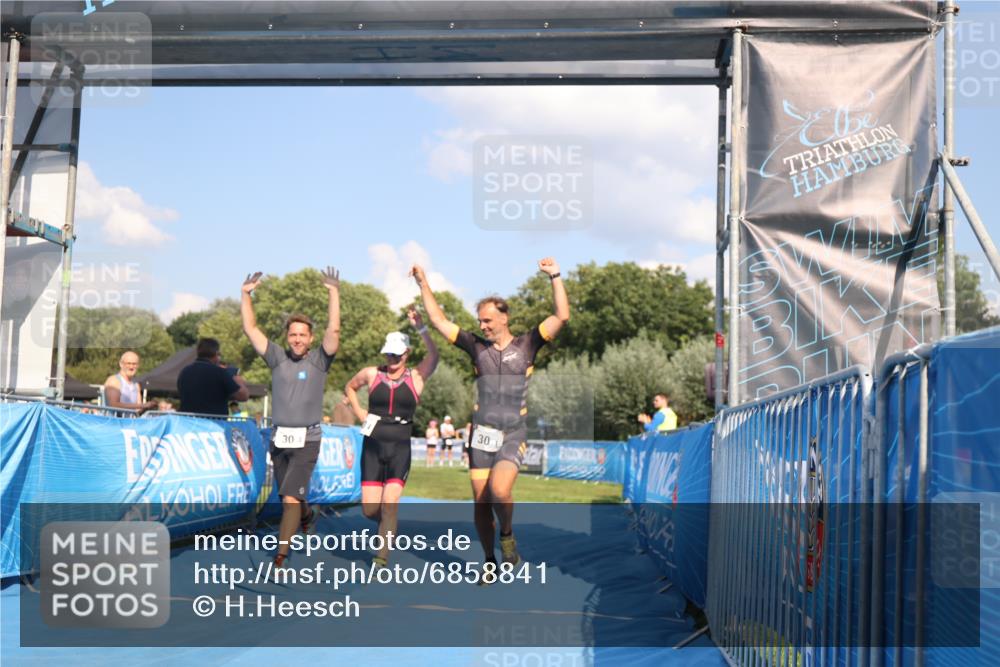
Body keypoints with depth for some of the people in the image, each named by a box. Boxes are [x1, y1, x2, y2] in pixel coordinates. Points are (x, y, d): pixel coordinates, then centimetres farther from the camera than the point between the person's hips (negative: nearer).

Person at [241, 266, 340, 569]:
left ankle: (280, 557, -13)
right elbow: (250, 329, 3)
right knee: (288, 495, 19)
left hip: (306, 439, -4)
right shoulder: (278, 358, 5)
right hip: (278, 438, 4)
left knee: (290, 497, -14)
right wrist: (246, 295, -2)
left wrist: (333, 293, -18)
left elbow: (334, 330, -15)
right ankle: (308, 514, 52)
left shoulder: (319, 360, -2)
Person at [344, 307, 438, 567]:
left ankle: (381, 560, -6)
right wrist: (358, 412, 9)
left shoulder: (416, 377, 0)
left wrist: (421, 328, -31)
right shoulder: (371, 374, 5)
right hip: (372, 447, 2)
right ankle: (389, 525, 33)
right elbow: (349, 387, 24)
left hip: (400, 449, -2)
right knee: (369, 509, -1)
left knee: (389, 504, -13)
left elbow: (434, 355, -19)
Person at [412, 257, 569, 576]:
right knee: (481, 502, 4)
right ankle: (489, 560, 20)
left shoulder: (526, 345, 3)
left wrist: (555, 276, -9)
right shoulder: (477, 346, 8)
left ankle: (507, 535, 5)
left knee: (500, 491, -24)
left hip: (513, 435, -3)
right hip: (481, 434, 3)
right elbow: (439, 321, 12)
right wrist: (423, 284, 11)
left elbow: (562, 316, -4)